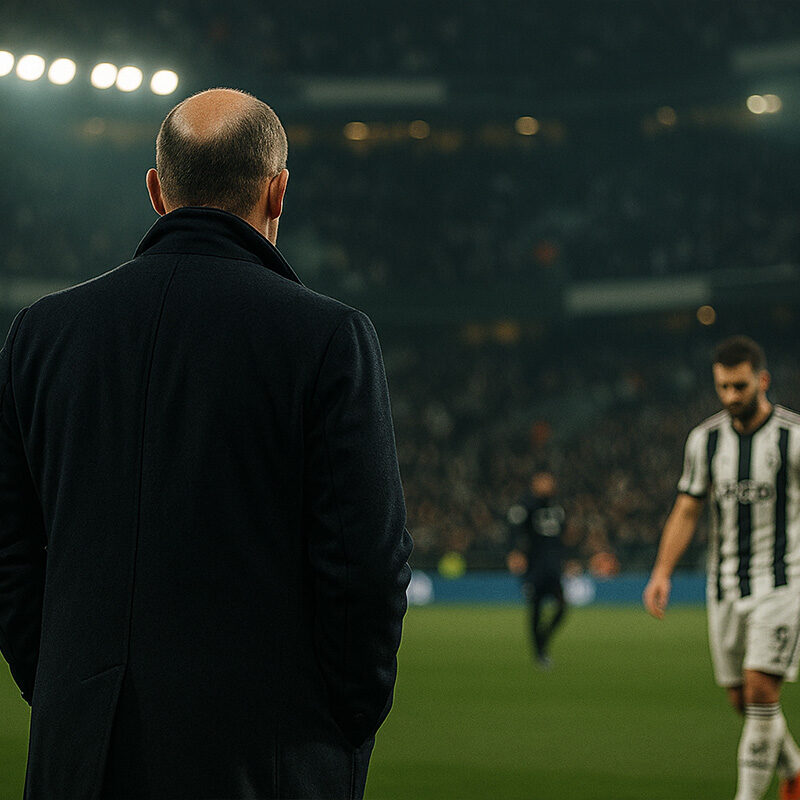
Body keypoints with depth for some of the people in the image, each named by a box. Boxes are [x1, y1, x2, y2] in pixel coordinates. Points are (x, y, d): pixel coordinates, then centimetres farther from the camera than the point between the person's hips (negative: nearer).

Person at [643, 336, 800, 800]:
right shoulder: (704, 439, 3)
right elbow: (687, 511, 8)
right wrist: (662, 574, -3)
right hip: (725, 584, 5)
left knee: (760, 690, -15)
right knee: (742, 700, 8)